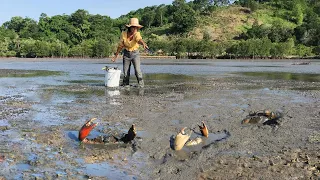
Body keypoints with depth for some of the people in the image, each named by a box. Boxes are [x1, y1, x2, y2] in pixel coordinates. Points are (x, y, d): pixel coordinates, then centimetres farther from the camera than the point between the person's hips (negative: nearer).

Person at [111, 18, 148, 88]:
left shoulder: (137, 34, -19)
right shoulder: (123, 34, -12)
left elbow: (140, 40, -42)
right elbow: (120, 46, -1)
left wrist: (144, 44, -65)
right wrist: (116, 55, 5)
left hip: (135, 53, -2)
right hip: (126, 53, 2)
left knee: (137, 70, -14)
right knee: (125, 71, 7)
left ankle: (141, 85, -5)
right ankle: (125, 84, 26)